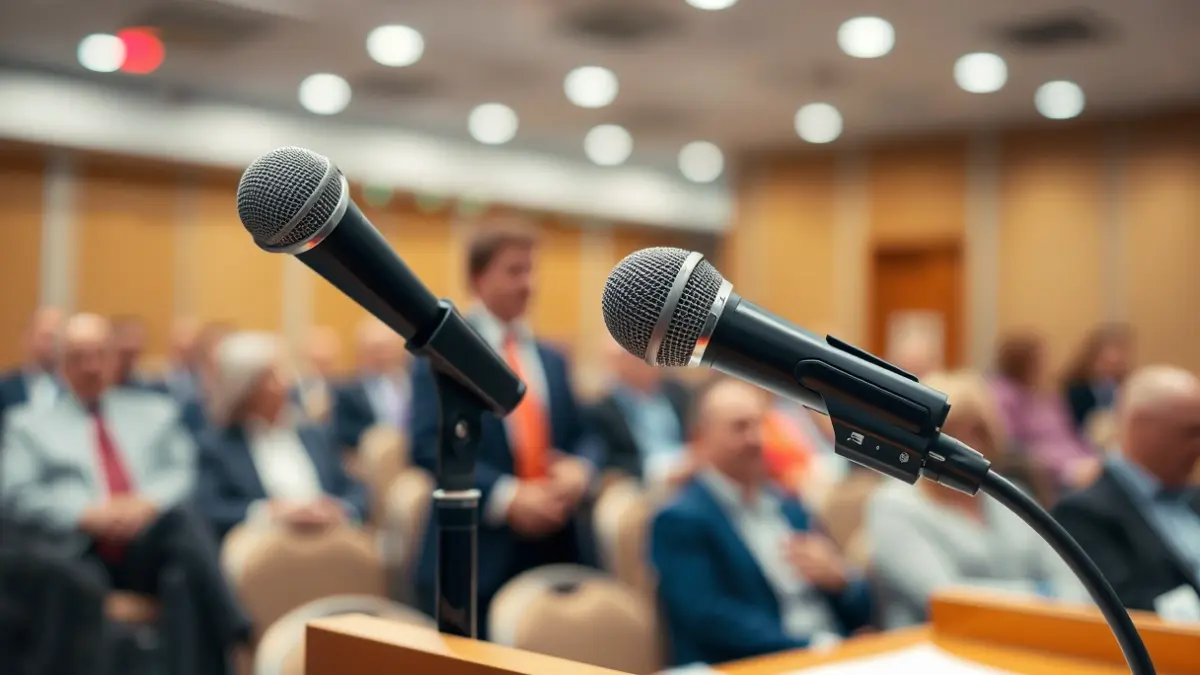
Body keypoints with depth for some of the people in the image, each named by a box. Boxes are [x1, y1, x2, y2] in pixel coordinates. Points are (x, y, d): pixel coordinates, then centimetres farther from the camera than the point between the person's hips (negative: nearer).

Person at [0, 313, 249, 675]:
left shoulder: (155, 411, 26)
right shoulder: (30, 426, 20)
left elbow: (183, 469, 12)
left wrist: (149, 502, -11)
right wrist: (88, 514, -12)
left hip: (155, 542, 2)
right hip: (86, 554, -1)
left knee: (184, 520, -35)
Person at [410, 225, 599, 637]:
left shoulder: (552, 359, 17)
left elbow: (583, 435, 16)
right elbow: (430, 446, -13)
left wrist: (579, 468, -8)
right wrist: (506, 497, -22)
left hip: (558, 548, 5)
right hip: (477, 555, -5)